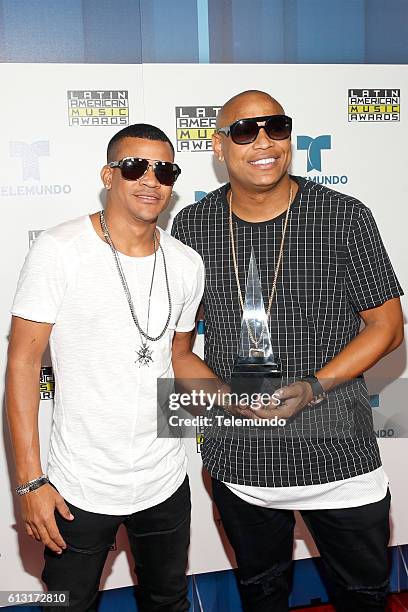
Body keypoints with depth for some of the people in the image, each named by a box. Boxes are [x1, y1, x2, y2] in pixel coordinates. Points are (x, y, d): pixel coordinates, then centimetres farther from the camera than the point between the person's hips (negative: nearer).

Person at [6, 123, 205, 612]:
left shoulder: (187, 264, 0)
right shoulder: (58, 250, -14)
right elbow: (23, 361, -12)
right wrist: (30, 479, -14)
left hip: (166, 480, 4)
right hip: (79, 488, -4)